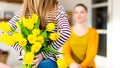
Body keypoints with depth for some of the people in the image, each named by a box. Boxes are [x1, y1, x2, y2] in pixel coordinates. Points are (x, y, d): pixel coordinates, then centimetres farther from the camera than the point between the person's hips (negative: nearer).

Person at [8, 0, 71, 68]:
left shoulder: (56, 7, -7)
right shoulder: (25, 8, 2)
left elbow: (66, 33, -22)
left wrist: (44, 54, -22)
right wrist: (21, 49, -10)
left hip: (48, 59, -3)